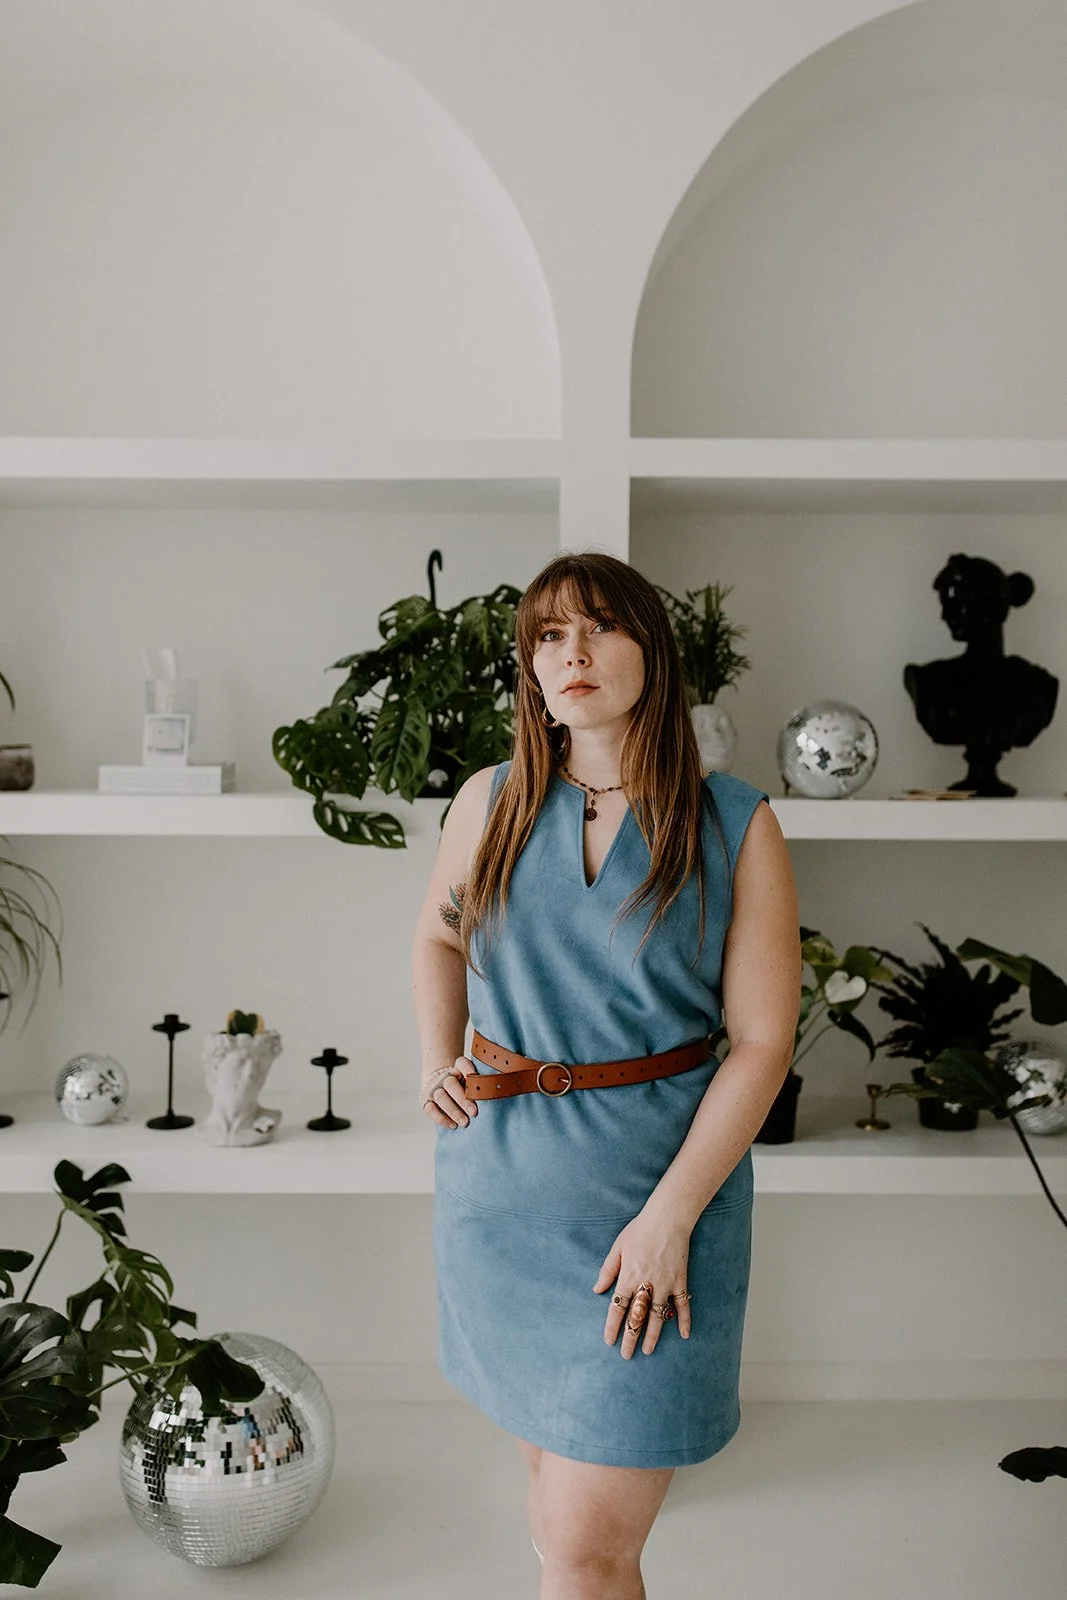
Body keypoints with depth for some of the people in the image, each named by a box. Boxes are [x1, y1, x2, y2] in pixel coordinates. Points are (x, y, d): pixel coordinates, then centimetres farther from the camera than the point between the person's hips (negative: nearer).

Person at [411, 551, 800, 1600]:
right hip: (501, 1188, 4)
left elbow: (761, 1042, -7)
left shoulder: (735, 826, -6)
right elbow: (437, 935, 22)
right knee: (549, 1454, 19)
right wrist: (438, 1063, 6)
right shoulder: (490, 802, 3)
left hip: (660, 1189, -3)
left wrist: (669, 1215, -14)